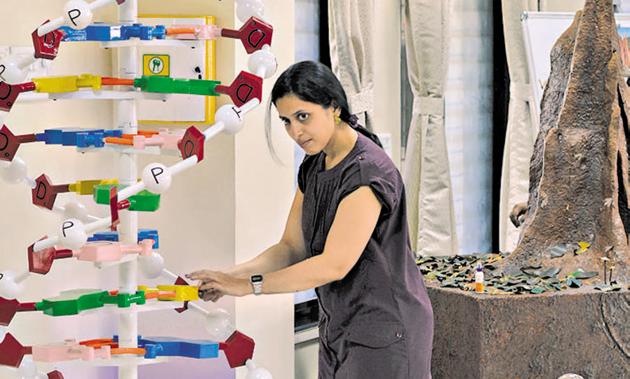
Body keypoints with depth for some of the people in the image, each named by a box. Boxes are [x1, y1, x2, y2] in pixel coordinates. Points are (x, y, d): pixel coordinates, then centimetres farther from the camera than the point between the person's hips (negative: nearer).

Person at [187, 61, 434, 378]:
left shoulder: (367, 171, -21)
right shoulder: (313, 167, 7)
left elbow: (334, 264, -24)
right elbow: (292, 247, 7)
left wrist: (249, 285, -20)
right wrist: (232, 275, -9)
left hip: (383, 332, -8)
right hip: (338, 328, 8)